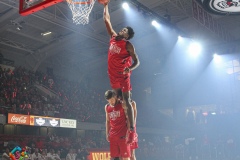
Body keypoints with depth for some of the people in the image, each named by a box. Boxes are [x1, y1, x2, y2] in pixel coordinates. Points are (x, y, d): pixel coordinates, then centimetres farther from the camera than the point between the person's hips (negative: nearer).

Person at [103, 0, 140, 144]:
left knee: (126, 101, -8)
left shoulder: (128, 45, -11)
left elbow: (137, 61, -13)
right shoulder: (113, 37, 7)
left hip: (123, 75, -7)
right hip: (113, 74, 7)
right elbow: (107, 20, 14)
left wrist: (130, 68, -33)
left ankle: (132, 130, -8)